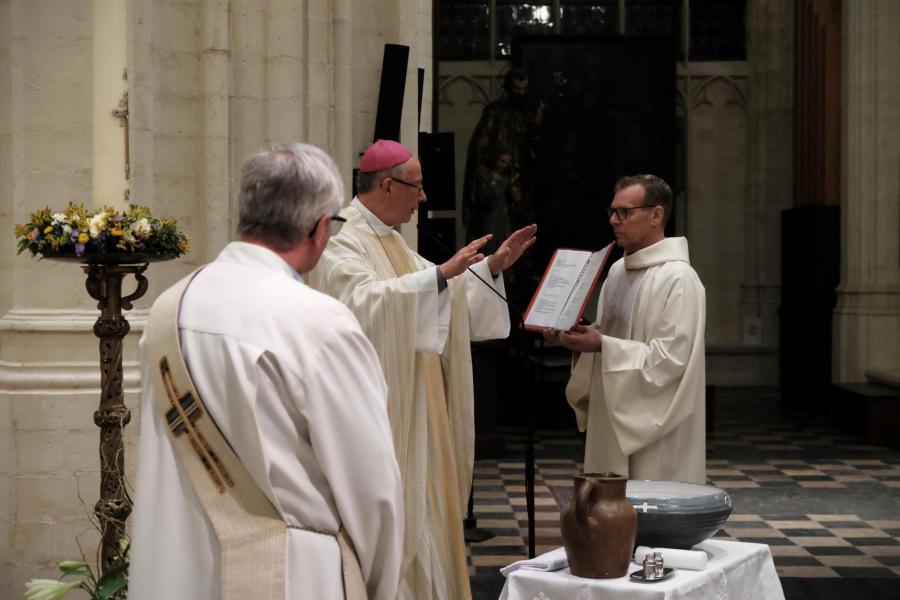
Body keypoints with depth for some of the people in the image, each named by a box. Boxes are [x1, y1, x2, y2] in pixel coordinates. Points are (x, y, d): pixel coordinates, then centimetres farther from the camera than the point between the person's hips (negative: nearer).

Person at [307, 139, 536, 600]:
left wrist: (492, 267, 12)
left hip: (411, 406, 10)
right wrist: (441, 273, -31)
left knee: (417, 502, 12)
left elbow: (443, 293, 23)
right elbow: (365, 301, -30)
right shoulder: (341, 239, -14)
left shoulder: (389, 241, 17)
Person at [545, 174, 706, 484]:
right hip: (613, 418, 8)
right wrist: (580, 338, 0)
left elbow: (670, 357, -20)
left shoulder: (678, 279, -14)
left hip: (655, 425, -8)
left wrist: (601, 345, -22)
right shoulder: (618, 270, 13)